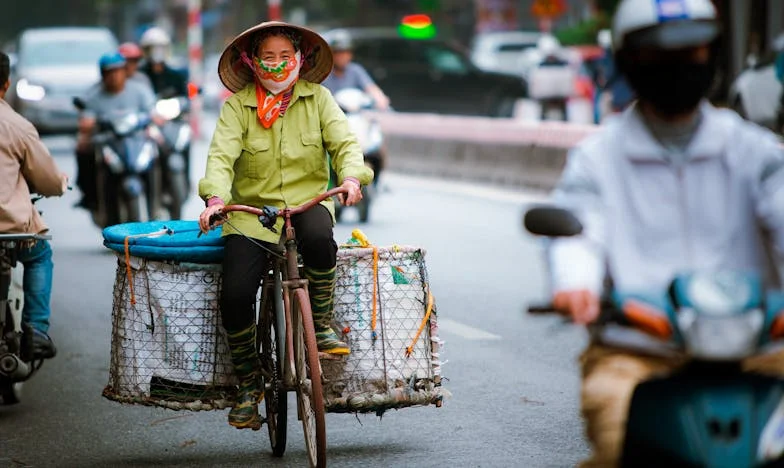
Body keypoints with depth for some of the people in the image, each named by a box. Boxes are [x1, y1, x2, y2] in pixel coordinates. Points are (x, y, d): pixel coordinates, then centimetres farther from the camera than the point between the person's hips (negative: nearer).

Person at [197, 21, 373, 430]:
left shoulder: (317, 98, 6)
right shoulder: (237, 105, 1)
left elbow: (344, 142, -4)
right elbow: (221, 155, -11)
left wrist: (351, 177, -27)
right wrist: (215, 198, -31)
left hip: (307, 202, 0)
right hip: (251, 211, 0)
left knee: (318, 236, -38)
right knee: (235, 295, -21)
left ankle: (321, 324, -12)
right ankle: (248, 386, 2)